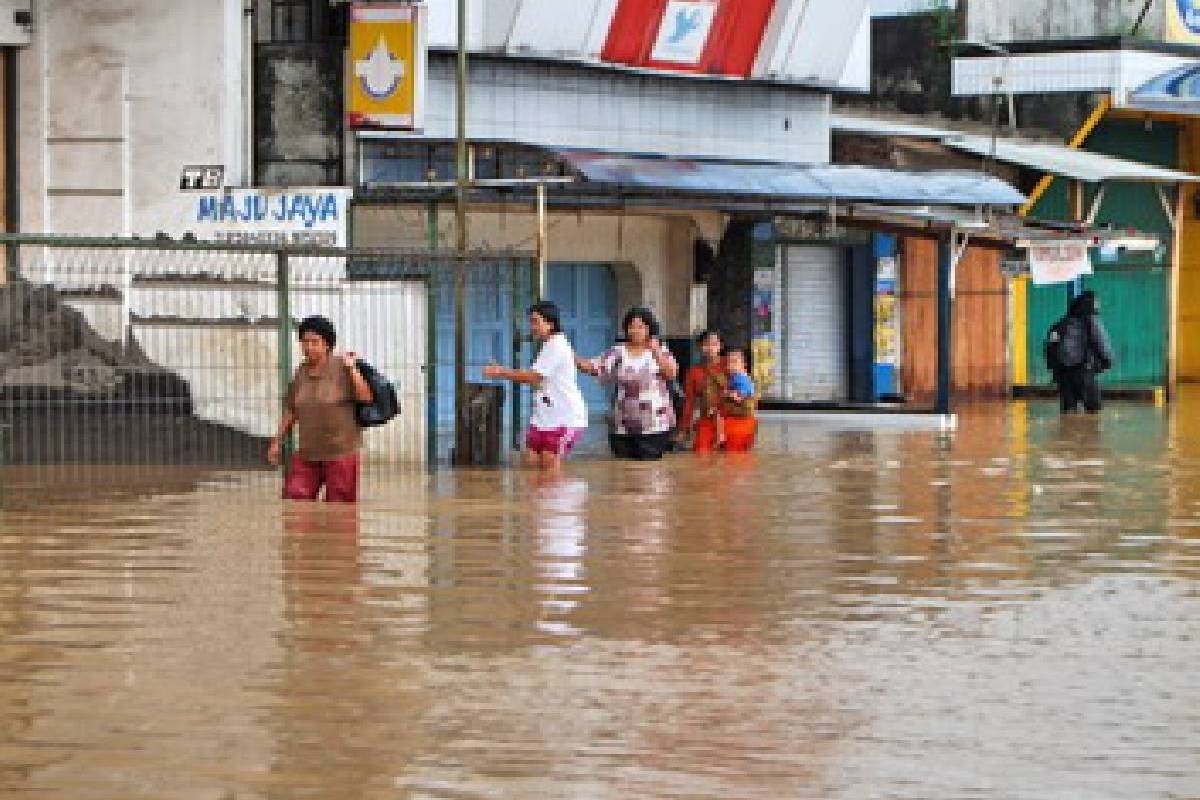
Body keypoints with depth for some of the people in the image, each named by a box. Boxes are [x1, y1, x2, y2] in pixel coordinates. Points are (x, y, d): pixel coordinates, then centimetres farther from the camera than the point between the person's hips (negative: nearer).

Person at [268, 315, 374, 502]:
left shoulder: (341, 369, -8)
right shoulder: (301, 372, 8)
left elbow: (366, 397, -17)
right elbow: (291, 410, 18)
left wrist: (352, 369, -20)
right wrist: (277, 441, 19)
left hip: (340, 453, -5)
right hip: (307, 453, 5)